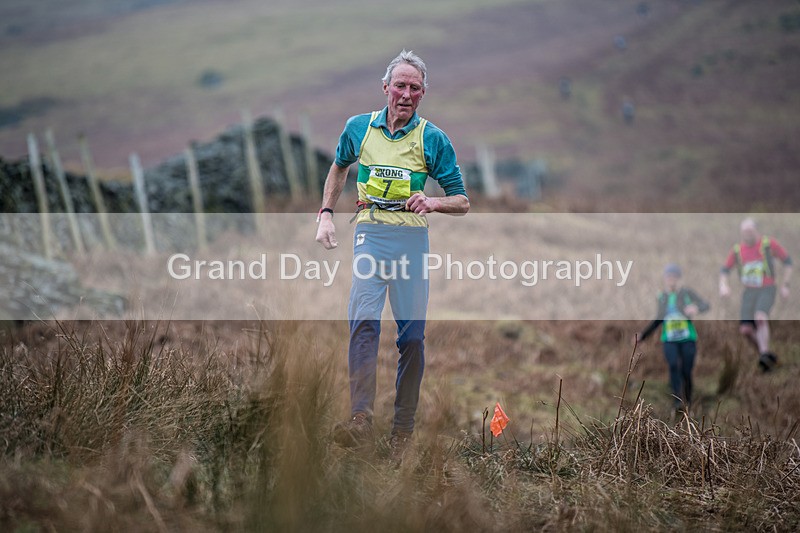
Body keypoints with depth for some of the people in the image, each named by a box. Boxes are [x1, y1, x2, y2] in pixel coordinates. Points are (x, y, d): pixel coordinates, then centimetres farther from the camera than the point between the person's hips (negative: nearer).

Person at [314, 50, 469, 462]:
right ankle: (361, 419, -28)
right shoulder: (359, 127, 8)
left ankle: (403, 427, 11)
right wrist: (326, 214, 19)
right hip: (371, 234, 0)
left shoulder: (433, 139, 3)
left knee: (412, 334, 1)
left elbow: (462, 202, 5)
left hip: (413, 236, 0)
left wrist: (432, 203, -15)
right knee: (363, 321, -19)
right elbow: (339, 167, 29)